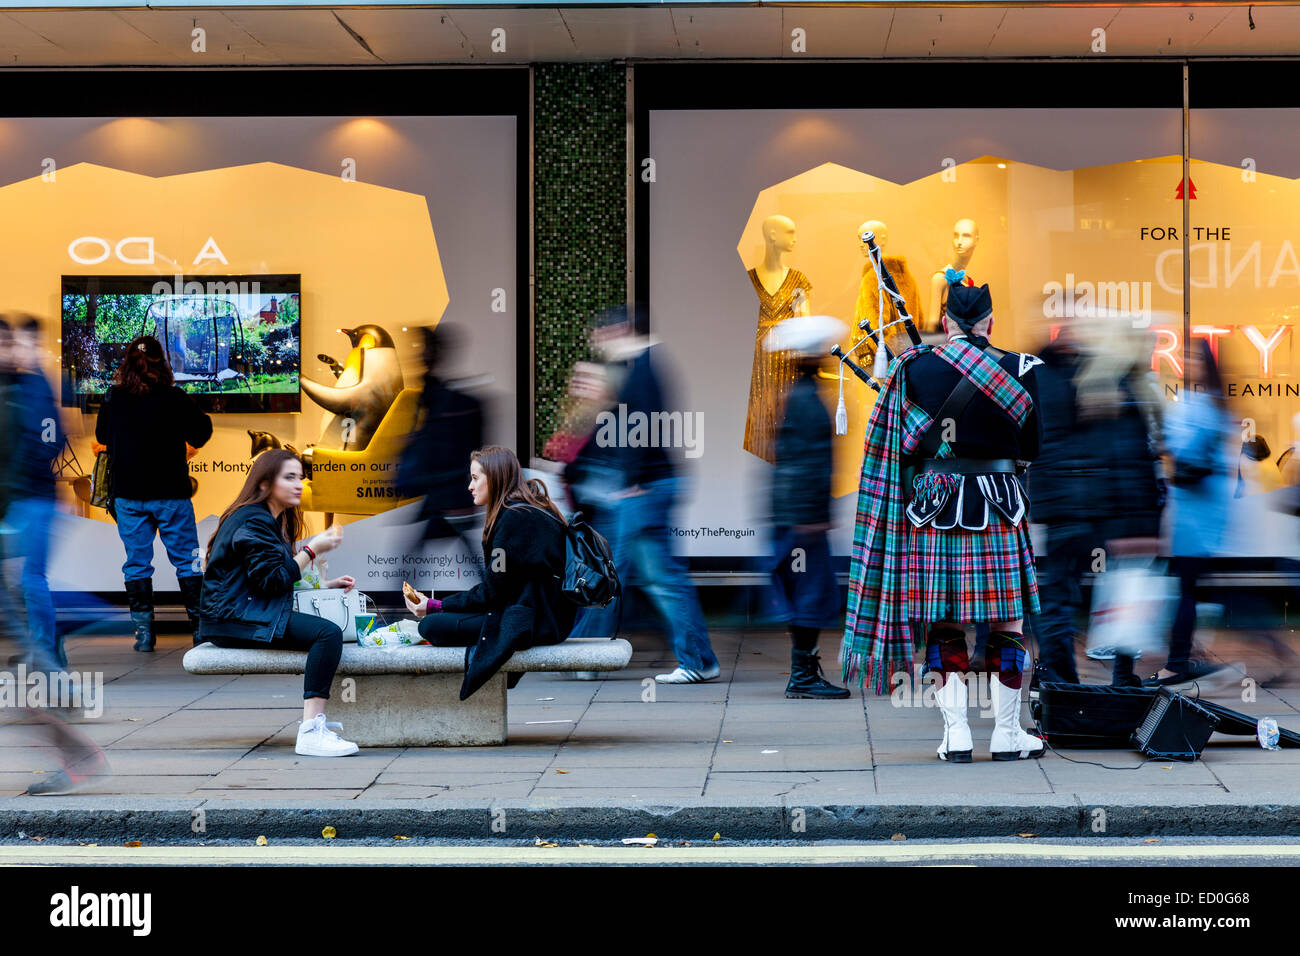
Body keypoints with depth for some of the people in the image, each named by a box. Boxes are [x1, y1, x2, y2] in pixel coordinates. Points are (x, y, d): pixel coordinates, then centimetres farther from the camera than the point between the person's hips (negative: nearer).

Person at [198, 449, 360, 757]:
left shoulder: (275, 520, 21)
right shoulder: (254, 522, -12)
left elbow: (283, 580, 23)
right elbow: (271, 581, -19)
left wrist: (325, 585, 13)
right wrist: (312, 550, -14)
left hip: (246, 613, 11)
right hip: (234, 619, -11)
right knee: (328, 632, -25)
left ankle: (316, 717, 10)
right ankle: (311, 732, -34)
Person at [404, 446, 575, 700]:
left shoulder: (515, 517, -14)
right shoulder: (534, 512, 16)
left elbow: (491, 591, -15)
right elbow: (495, 586, 17)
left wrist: (434, 606, -8)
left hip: (531, 620, -10)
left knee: (430, 626, -13)